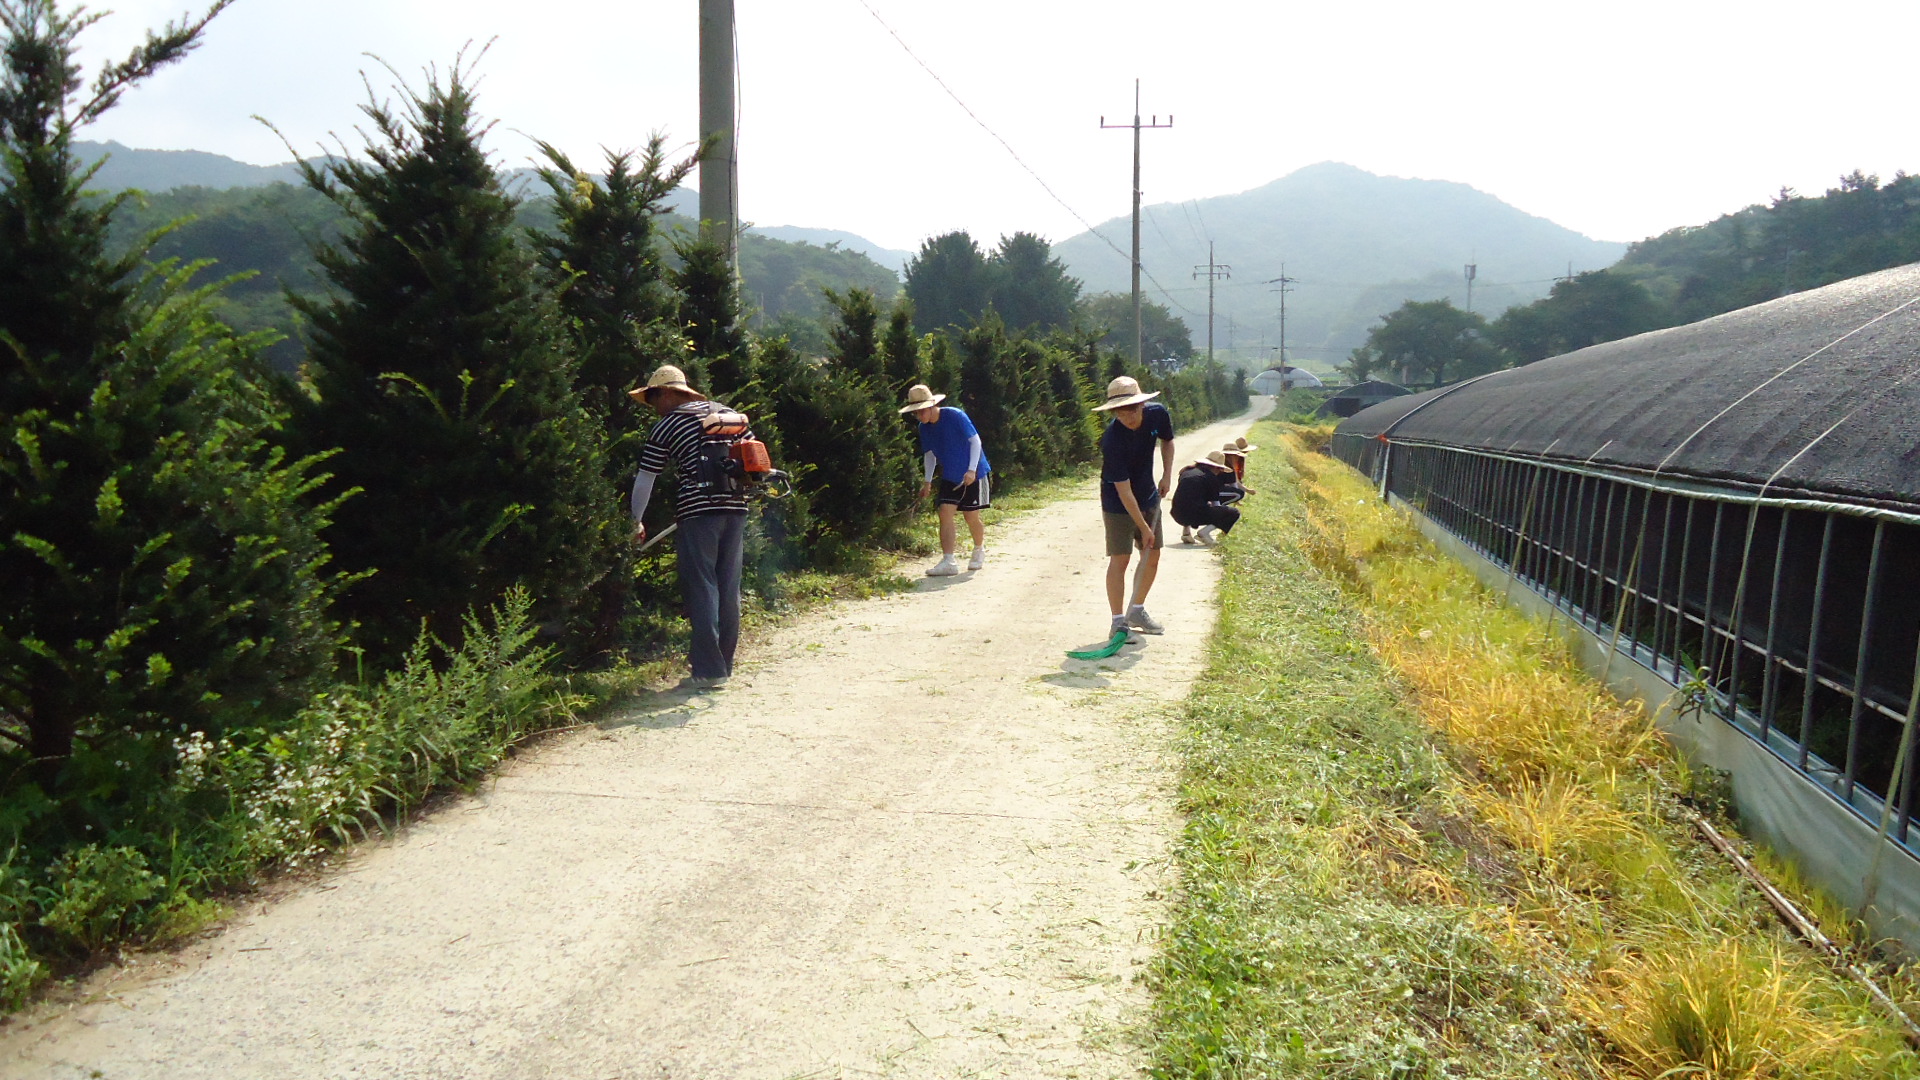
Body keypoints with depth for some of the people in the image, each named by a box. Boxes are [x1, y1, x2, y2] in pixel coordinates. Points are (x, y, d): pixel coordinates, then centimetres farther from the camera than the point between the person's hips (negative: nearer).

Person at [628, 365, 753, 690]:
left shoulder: (666, 426, 2)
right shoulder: (726, 412, 16)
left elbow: (644, 480, 4)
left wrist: (636, 523, 15)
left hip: (698, 511, -5)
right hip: (736, 508, 6)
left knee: (701, 589, -2)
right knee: (728, 587, 11)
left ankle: (709, 670, -5)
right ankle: (724, 663, 18)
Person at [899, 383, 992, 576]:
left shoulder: (955, 416, -18)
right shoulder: (924, 428, 1)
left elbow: (975, 440, -15)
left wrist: (972, 470, -22)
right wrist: (927, 481, 8)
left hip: (973, 474, -5)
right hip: (950, 477, 5)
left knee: (971, 517, 2)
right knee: (945, 513, -10)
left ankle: (979, 551, 31)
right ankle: (948, 562, -14)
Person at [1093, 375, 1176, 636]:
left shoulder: (1158, 414, -14)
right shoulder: (1112, 439, -30)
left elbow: (1167, 441, 11)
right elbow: (1123, 490, -27)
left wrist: (1167, 474, -1)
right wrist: (1144, 527, -24)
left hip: (1149, 497, 6)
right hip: (1118, 504, -6)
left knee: (1152, 557, 10)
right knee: (1119, 560, -7)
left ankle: (1136, 611, 27)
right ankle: (1119, 621, 3)